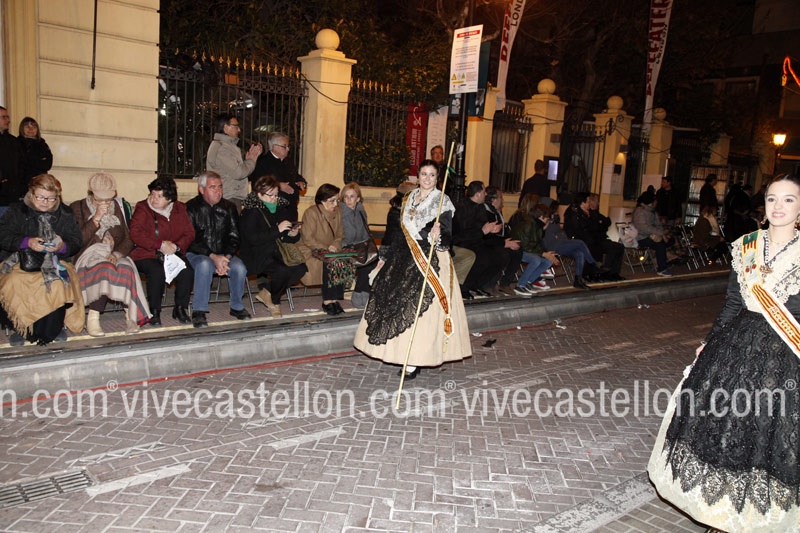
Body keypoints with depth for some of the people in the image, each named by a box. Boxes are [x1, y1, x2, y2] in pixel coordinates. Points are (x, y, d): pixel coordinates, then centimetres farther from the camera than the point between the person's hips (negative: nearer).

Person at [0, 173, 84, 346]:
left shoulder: (64, 214, 12)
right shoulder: (17, 211, 9)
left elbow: (76, 242, 7)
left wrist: (62, 246, -17)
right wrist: (27, 242, -18)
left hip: (55, 261, 0)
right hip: (20, 260, 0)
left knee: (58, 283, -32)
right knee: (16, 282, -32)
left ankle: (53, 328, -10)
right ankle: (21, 327, -9)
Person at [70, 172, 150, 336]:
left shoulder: (119, 207, 14)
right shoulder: (78, 208, 6)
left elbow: (128, 239, 7)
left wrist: (116, 254, -12)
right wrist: (96, 218, -13)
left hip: (115, 255, 2)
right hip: (89, 256, -2)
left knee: (126, 268, -33)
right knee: (105, 268, -36)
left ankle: (131, 315, -28)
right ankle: (93, 319, -31)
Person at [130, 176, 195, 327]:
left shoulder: (179, 209, 9)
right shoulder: (143, 209, -3)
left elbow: (189, 233, 6)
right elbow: (135, 234, -17)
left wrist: (176, 246, -14)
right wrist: (160, 245, -22)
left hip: (173, 254, 3)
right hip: (145, 255, -3)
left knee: (187, 271, -25)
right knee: (157, 272, -34)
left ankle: (180, 308, -4)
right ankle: (154, 311, -13)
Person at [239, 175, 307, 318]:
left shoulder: (281, 208, 12)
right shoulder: (251, 211, -7)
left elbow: (286, 238, 17)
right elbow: (253, 239, -20)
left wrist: (293, 234, -8)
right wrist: (277, 229, -23)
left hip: (275, 254, 7)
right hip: (255, 256, -7)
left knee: (301, 268, -18)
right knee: (282, 271, -30)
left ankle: (266, 291, -2)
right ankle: (274, 301, 1)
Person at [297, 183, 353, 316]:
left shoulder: (337, 212, 10)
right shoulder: (311, 213, -12)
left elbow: (340, 235, 14)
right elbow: (307, 239, -15)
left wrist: (335, 246, -8)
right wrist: (326, 248, -19)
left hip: (330, 250, 6)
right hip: (310, 251, -6)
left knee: (348, 262, -23)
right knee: (332, 263, -34)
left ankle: (334, 299, -20)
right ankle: (327, 301, -26)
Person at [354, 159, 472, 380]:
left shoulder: (442, 201, -4)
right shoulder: (408, 199, 13)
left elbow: (446, 235, -12)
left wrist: (436, 237, -36)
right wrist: (386, 257, 18)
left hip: (430, 261, -6)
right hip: (405, 257, 6)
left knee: (420, 308, -9)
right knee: (394, 301, 7)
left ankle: (414, 362, -2)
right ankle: (395, 350, 22)